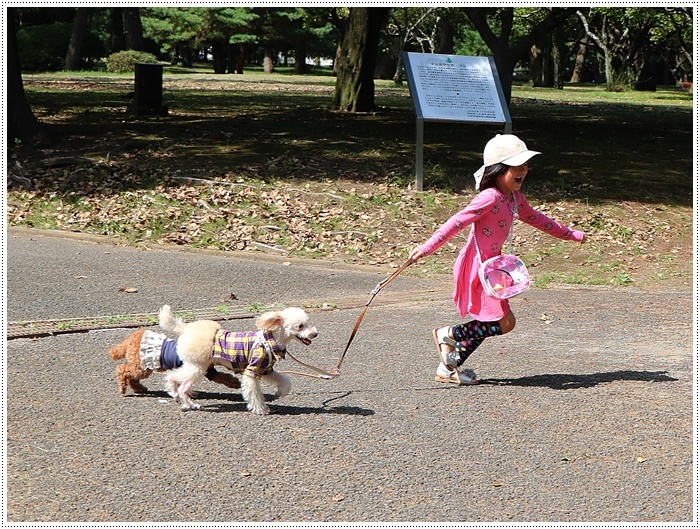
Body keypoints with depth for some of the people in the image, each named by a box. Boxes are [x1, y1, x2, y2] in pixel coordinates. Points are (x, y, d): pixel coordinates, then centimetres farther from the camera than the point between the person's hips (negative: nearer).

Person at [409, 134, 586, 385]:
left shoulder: (515, 197, 10)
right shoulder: (489, 198, -19)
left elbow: (535, 218, 27)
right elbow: (457, 222, -23)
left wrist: (570, 234, 35)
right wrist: (427, 248, -29)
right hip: (477, 266, -9)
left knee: (489, 324, 10)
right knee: (505, 322, -10)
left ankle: (448, 367, 15)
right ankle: (449, 334, 4)